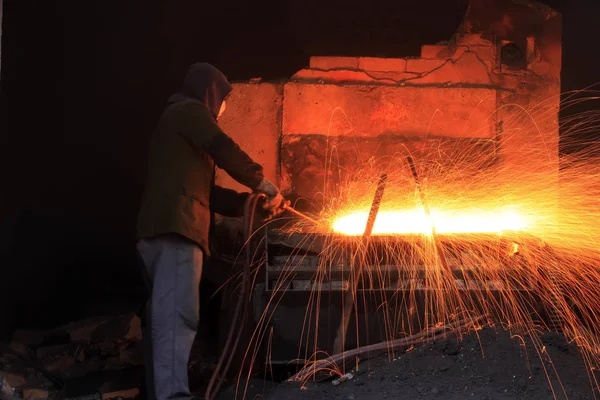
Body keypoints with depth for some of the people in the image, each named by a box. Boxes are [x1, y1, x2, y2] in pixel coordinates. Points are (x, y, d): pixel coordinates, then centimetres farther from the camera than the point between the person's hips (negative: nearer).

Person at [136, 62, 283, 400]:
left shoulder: (178, 118, 33)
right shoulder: (190, 111, 3)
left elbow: (205, 190, 30)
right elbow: (226, 151, -8)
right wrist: (264, 183, 5)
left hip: (164, 229, 10)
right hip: (177, 226, -10)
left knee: (166, 314, 10)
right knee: (178, 313, -20)